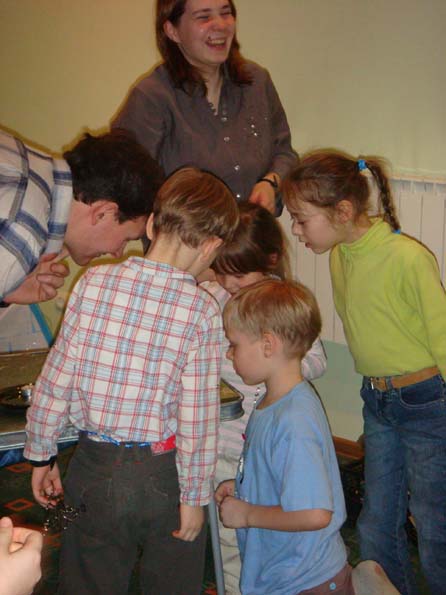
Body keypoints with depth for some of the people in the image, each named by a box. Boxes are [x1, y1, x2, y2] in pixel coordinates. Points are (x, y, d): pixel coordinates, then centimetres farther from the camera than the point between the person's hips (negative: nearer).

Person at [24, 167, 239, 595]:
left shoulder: (94, 283, -7)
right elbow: (197, 416, -13)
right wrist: (194, 495, -2)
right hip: (161, 475, -2)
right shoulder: (201, 311, -14)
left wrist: (41, 455, 8)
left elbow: (54, 382, -4)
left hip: (94, 464, 2)